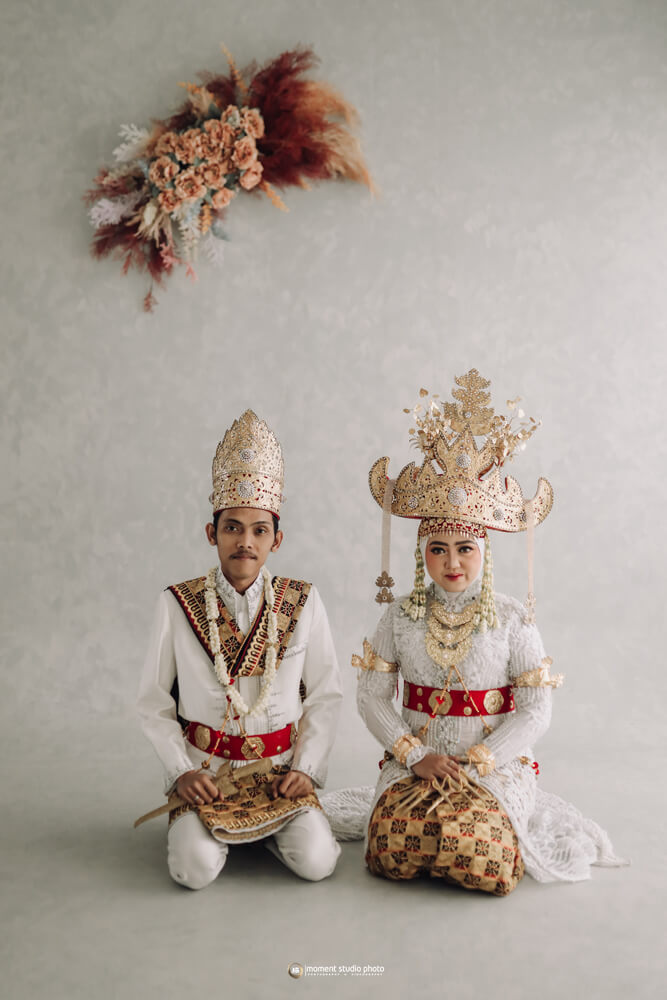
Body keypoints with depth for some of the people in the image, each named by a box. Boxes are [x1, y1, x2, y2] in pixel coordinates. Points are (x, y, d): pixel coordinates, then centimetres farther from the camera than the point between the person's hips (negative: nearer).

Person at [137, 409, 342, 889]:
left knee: (316, 861, -18)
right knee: (196, 868, -22)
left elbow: (326, 695, 2)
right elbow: (154, 702, 1)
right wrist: (182, 771, -8)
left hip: (279, 767, 1)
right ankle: (198, 820, 13)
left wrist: (305, 767, -8)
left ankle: (264, 826, 14)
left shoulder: (303, 602, -2)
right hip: (204, 767, 0)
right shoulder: (178, 603, -5)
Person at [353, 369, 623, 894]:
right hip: (416, 762, 2)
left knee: (481, 858, -27)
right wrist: (415, 756, -11)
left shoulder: (512, 619, -3)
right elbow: (373, 695, 2)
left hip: (495, 764, -1)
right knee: (392, 851, -24)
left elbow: (536, 710, -5)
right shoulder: (402, 616, 3)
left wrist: (472, 765, -13)